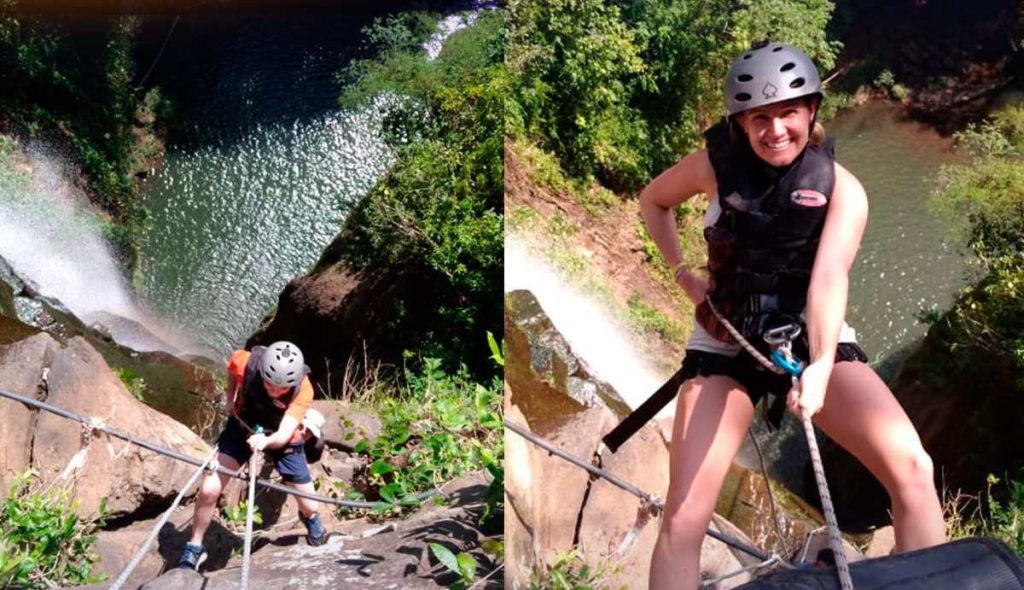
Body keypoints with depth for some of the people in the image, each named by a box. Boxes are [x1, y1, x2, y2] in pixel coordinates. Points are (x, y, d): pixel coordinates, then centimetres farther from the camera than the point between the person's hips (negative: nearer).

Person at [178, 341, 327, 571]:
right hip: (241, 429, 1)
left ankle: (310, 519, 44)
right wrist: (230, 397, 4)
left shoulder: (303, 391, -35)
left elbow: (283, 435, -43)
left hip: (282, 440, -1)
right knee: (209, 491, -15)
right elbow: (232, 366, -5)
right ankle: (194, 548, 11)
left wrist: (266, 441, -64)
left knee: (310, 506, 4)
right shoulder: (245, 363, -32)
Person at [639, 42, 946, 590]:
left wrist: (820, 364, -45)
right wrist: (681, 271, -2)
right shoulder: (717, 163, -8)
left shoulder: (842, 188, -11)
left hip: (810, 339, 0)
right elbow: (652, 201, 11)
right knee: (683, 518, -13)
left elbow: (830, 275, -28)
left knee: (911, 468, -22)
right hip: (726, 344, 0)